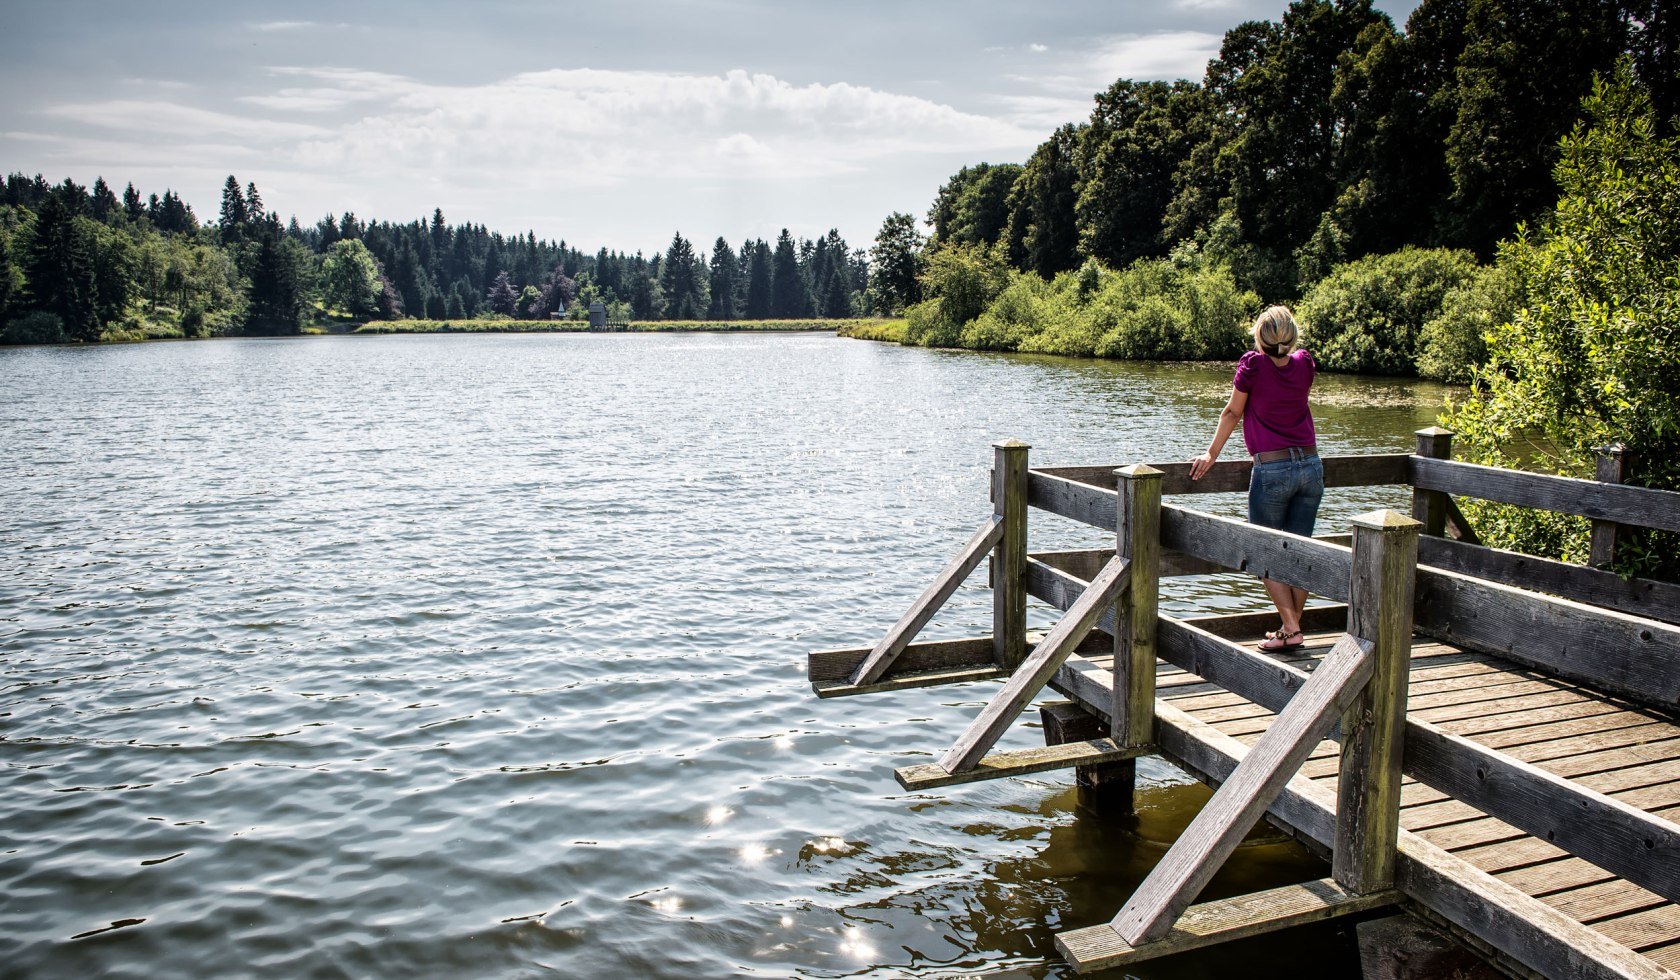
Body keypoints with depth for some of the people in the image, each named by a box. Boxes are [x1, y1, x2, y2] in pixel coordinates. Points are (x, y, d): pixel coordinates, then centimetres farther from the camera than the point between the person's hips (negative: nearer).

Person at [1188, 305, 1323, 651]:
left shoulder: (1253, 364, -9)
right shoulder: (1305, 364, 3)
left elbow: (1232, 413, 1)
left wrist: (1211, 455, 10)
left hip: (1272, 470, -5)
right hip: (1311, 466, 5)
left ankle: (1290, 629, -1)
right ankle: (1292, 627, 16)